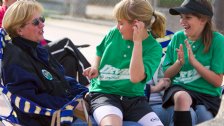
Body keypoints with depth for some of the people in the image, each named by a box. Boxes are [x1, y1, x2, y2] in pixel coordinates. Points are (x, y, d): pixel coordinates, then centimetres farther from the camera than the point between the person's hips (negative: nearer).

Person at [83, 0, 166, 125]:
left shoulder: (153, 48, -6)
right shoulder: (114, 33, 4)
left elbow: (136, 77, -21)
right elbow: (100, 52, 26)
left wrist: (137, 41, -20)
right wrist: (95, 67, 5)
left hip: (134, 98, 0)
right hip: (104, 93, 0)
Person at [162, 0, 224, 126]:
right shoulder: (177, 37, 4)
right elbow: (166, 75, 9)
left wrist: (194, 61, -16)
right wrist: (179, 63, -12)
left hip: (207, 94, -1)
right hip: (178, 88, 2)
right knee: (182, 97, -34)